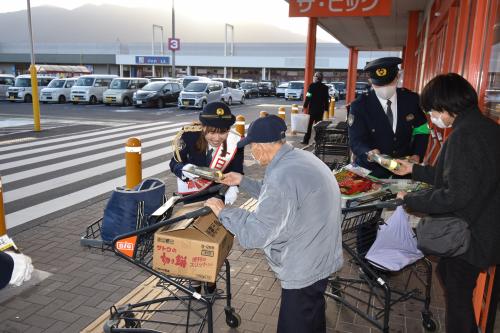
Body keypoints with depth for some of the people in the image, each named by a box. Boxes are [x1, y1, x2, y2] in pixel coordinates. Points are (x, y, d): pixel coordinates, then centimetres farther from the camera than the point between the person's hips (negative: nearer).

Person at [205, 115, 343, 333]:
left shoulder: (283, 177, -32)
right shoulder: (300, 157, 0)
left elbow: (255, 235, -29)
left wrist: (223, 211, -16)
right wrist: (243, 181, 15)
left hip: (305, 270, -9)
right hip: (320, 260, 10)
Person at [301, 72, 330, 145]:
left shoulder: (312, 85, -6)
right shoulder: (325, 87, 8)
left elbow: (308, 97, -11)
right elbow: (327, 99, 9)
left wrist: (305, 106, -7)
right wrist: (326, 108, 14)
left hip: (312, 108, -4)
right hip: (321, 109, 4)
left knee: (309, 124, 0)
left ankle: (306, 140, -2)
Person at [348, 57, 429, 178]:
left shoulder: (411, 99, 0)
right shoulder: (359, 105, -9)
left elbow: (422, 131, 10)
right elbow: (356, 141, -11)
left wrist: (417, 155, -7)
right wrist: (368, 154, -32)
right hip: (371, 171, -2)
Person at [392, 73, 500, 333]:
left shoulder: (464, 135, -25)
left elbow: (456, 195, -27)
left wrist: (411, 200, -15)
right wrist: (414, 170, 15)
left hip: (469, 235, -9)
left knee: (457, 295, 9)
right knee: (447, 273, 25)